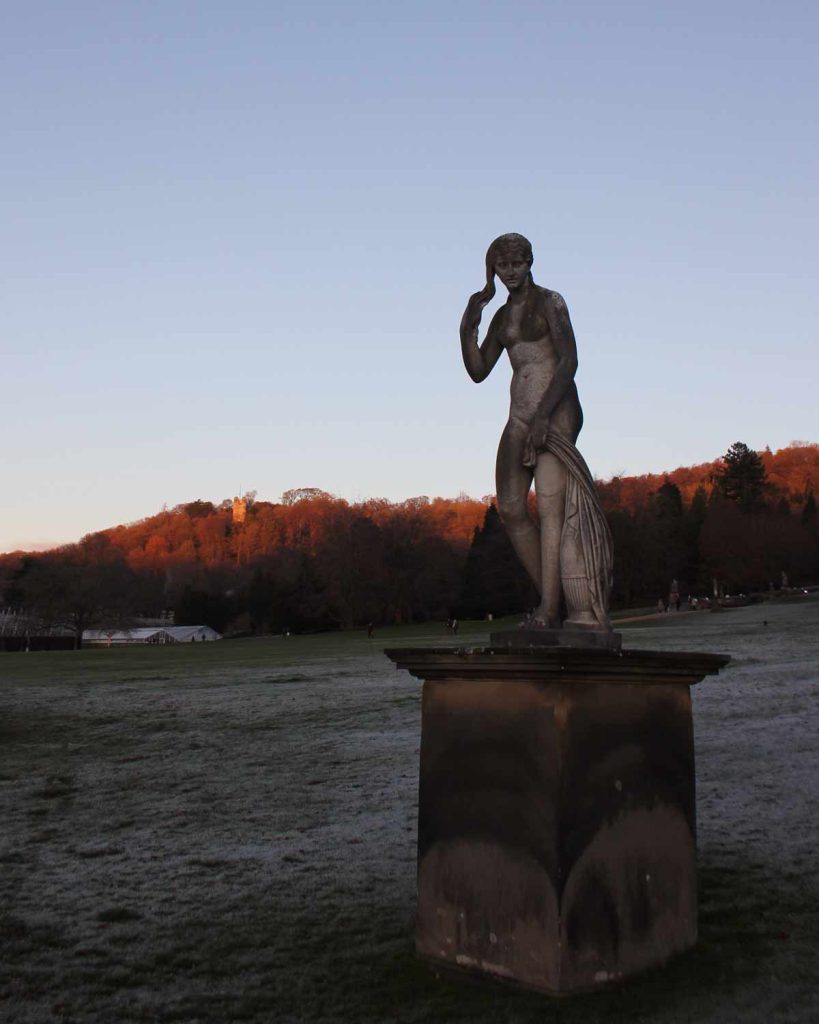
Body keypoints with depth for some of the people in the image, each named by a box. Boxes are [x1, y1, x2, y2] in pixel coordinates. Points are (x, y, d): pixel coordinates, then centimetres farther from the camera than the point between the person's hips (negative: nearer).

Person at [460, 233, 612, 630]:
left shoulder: (550, 302, 2)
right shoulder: (501, 316, 21)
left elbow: (569, 360, -10)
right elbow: (478, 371, 17)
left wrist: (543, 414, -20)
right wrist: (468, 328, 3)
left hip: (556, 410, -7)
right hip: (519, 415, 7)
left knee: (550, 504, -17)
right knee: (510, 507, -4)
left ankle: (547, 611, -23)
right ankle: (550, 602, 4)